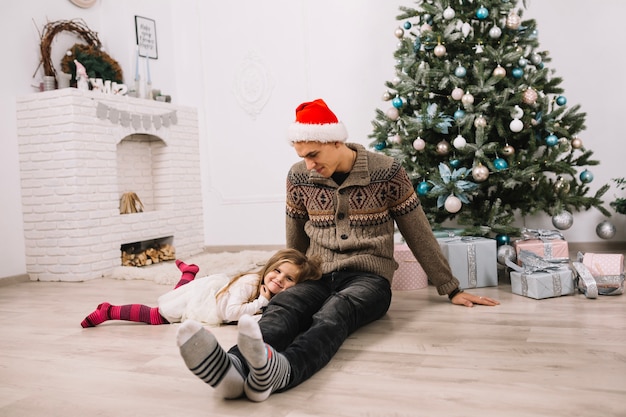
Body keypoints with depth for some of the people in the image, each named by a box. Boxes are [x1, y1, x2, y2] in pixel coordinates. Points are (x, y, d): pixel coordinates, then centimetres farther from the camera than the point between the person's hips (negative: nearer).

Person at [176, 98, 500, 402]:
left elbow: (419, 235, 1)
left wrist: (451, 290, 7)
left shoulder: (387, 172, -6)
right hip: (317, 277, 3)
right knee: (283, 306, -33)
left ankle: (277, 370, -67)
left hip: (368, 277, -2)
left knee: (335, 311, -39)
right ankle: (236, 367, -62)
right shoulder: (299, 177, 3)